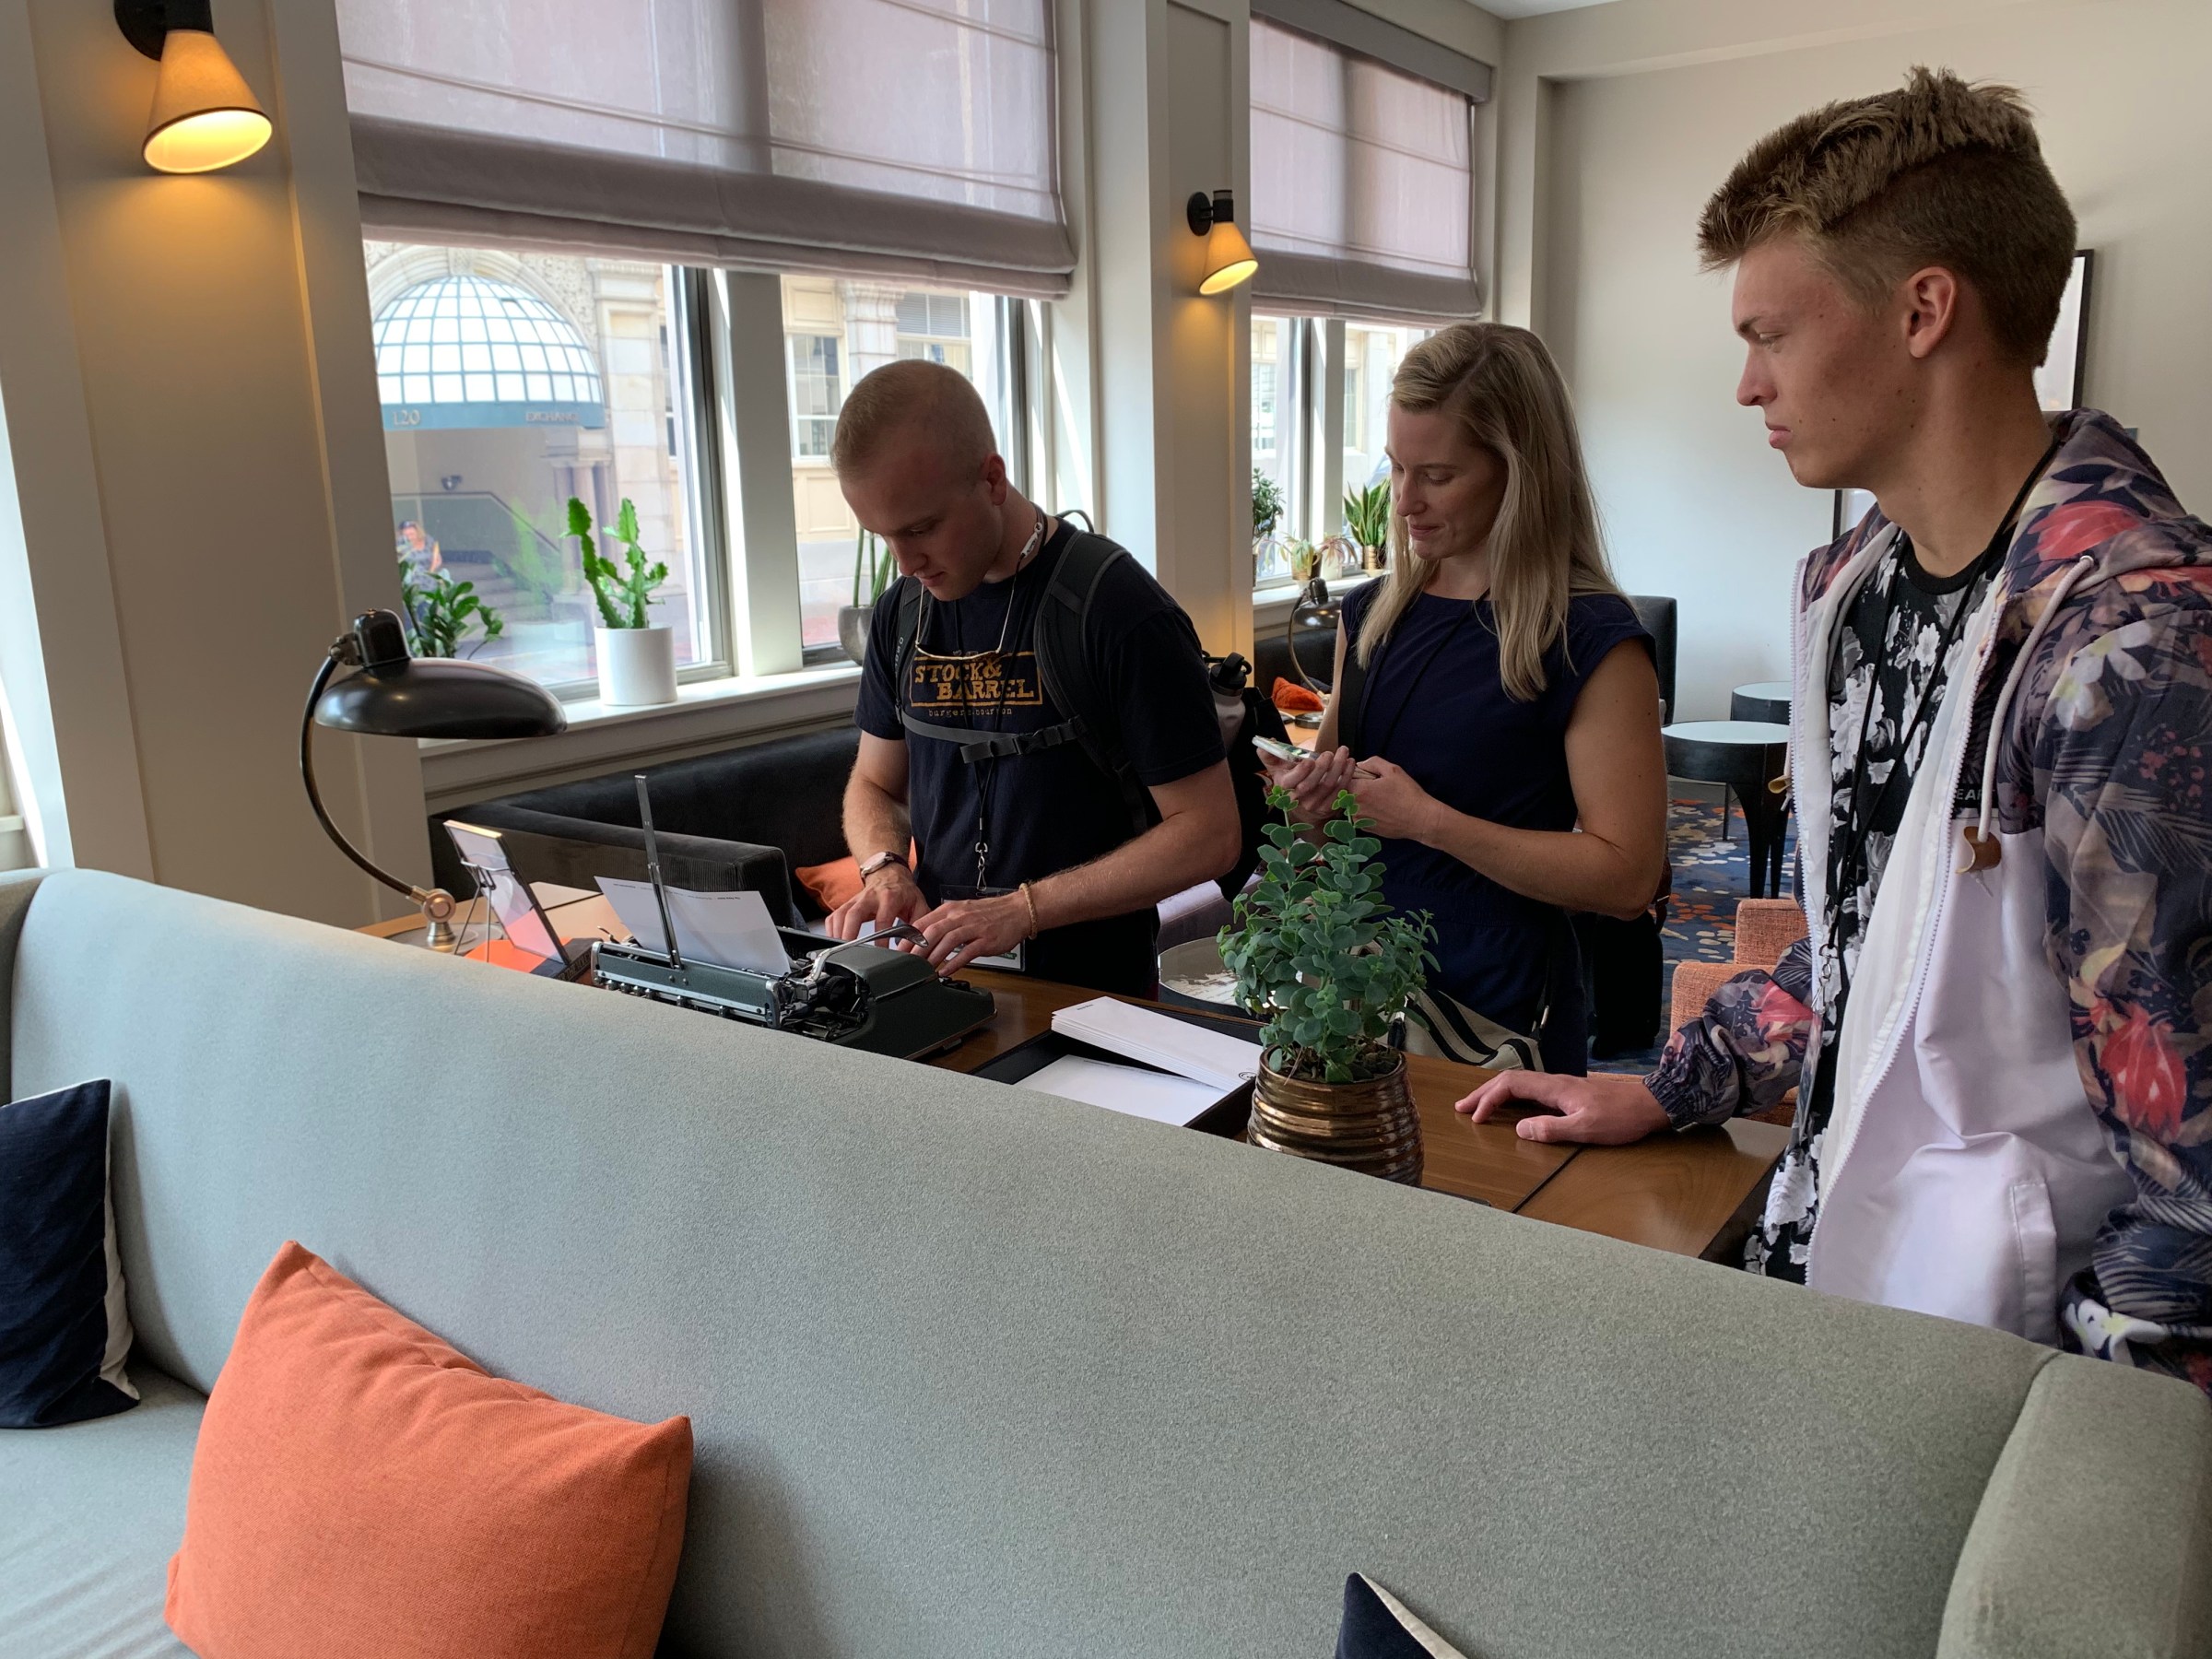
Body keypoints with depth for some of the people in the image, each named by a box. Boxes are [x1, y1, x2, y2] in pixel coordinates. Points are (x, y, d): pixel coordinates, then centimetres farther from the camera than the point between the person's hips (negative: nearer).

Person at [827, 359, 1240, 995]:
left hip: (1089, 987, -4)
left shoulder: (1118, 609, -11)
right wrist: (885, 870, -3)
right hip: (941, 967, 5)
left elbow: (1209, 833, -11)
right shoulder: (902, 613, 8)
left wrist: (1024, 908, -18)